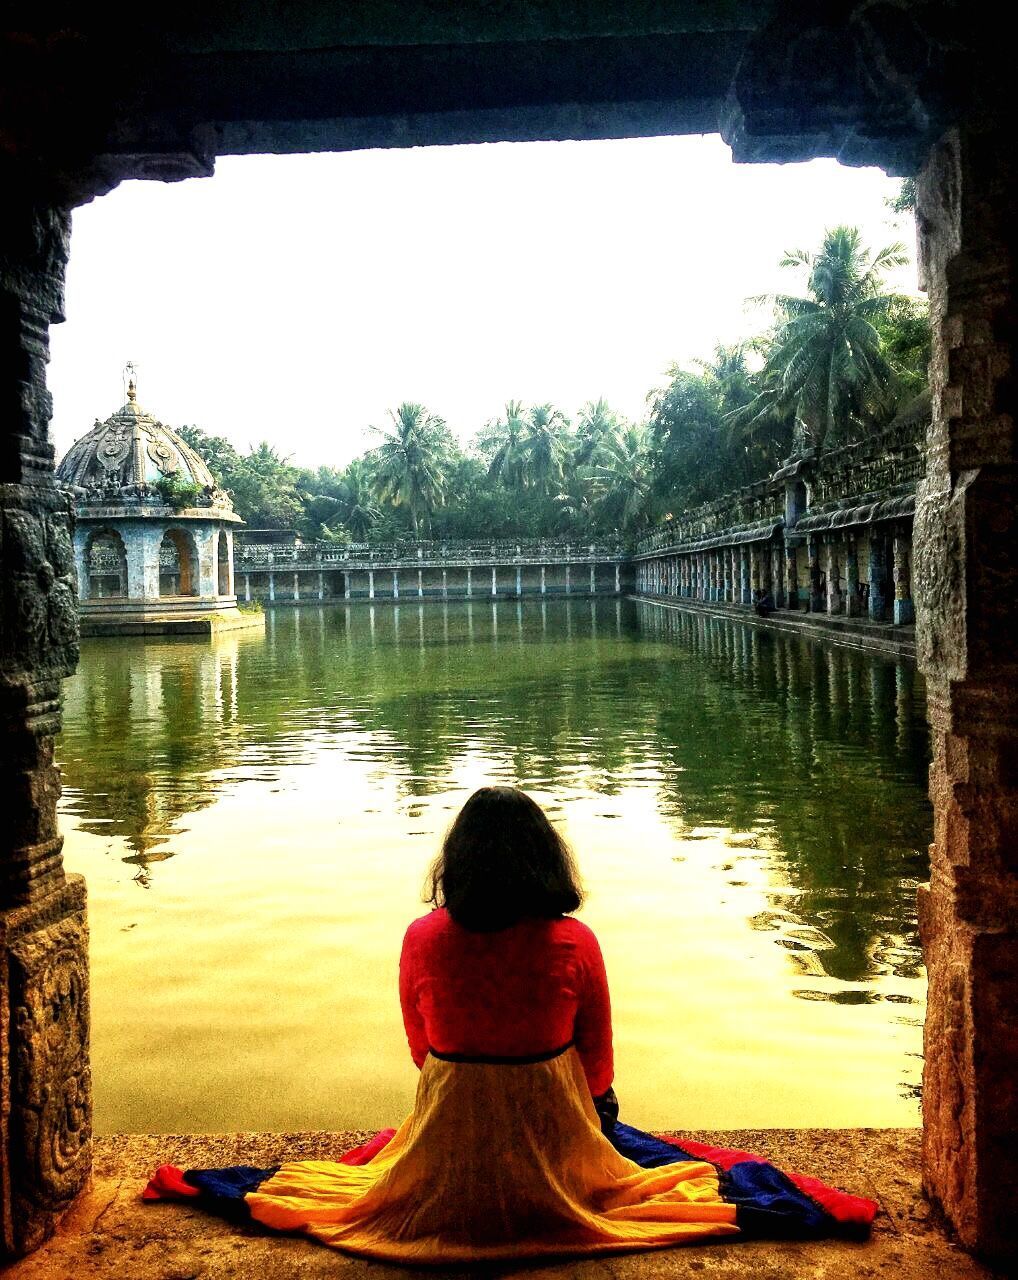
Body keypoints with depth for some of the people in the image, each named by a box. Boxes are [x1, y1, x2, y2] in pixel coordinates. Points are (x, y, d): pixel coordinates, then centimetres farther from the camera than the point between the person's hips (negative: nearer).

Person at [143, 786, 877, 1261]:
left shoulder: (424, 940, -18)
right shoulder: (575, 946, -20)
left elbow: (420, 1047, 0)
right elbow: (598, 1063, -4)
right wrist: (594, 1106, 19)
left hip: (450, 1138, 1)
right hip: (552, 1145, 0)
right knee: (622, 1143, 35)